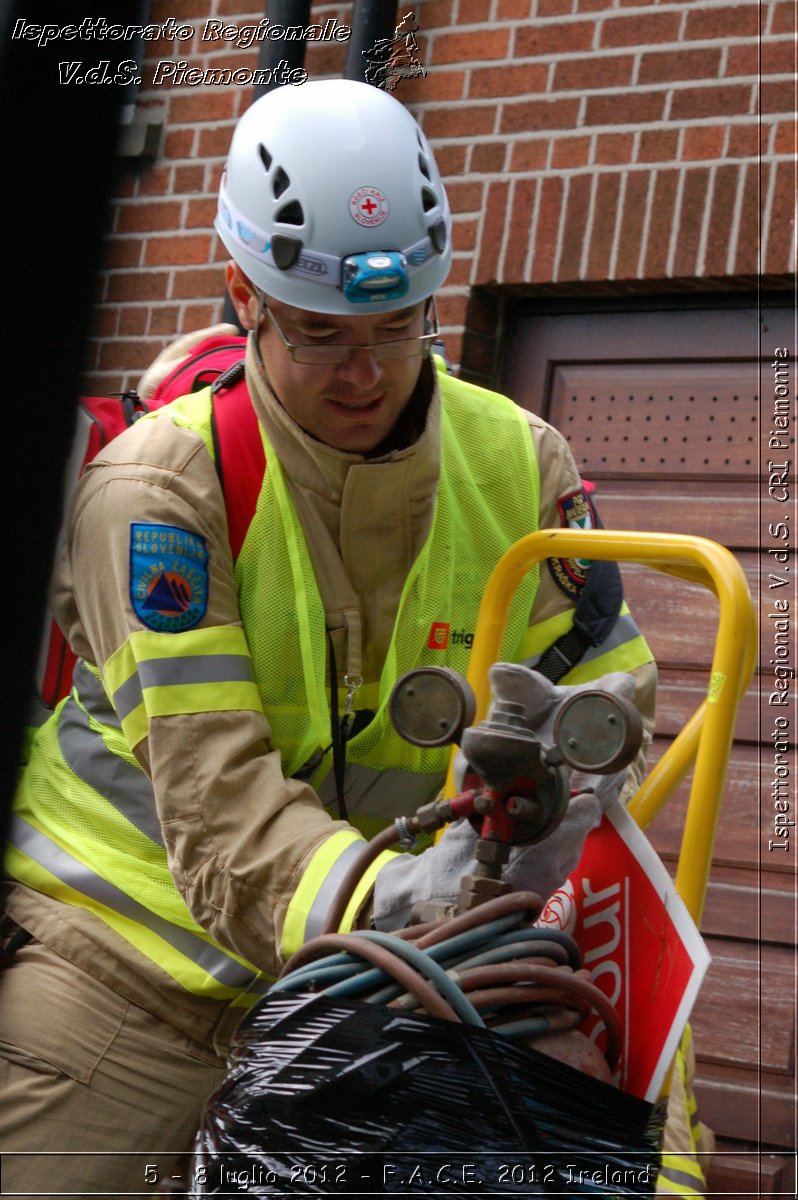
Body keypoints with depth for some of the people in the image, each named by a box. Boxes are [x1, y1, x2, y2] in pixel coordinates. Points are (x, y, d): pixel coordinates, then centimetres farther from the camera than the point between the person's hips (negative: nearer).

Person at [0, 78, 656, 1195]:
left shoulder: (520, 462, -3)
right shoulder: (158, 483, -16)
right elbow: (213, 791, -23)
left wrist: (568, 753, -21)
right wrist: (375, 900, -40)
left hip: (352, 976, 3)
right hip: (126, 946, -3)